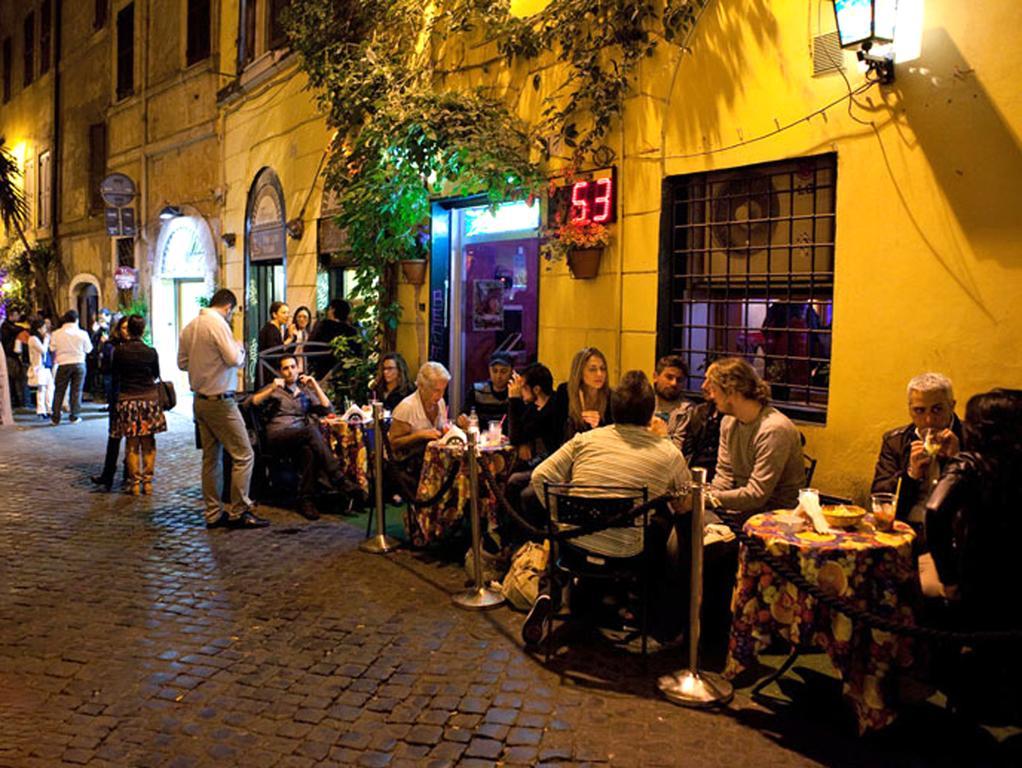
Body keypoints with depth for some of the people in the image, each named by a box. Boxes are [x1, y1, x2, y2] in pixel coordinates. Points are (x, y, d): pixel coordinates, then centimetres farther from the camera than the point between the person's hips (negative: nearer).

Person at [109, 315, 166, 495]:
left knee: (132, 444, 7)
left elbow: (115, 375, 5)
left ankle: (134, 483, 8)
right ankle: (147, 482, 9)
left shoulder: (119, 351, -7)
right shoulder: (151, 352, -6)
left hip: (127, 400, 0)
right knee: (148, 443, 8)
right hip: (149, 398, 0)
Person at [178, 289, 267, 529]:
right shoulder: (218, 324, -14)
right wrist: (240, 348, 0)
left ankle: (213, 514, 17)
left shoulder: (190, 327, 11)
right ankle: (239, 512, -3)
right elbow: (234, 359, -19)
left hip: (200, 400, 9)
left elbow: (182, 362, 16)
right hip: (220, 401, -9)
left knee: (211, 457, 13)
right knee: (243, 455, -4)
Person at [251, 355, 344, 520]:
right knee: (311, 430, -35)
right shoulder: (274, 388, 20)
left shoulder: (305, 392, 26)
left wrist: (315, 385, 10)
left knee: (309, 451, -37)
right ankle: (338, 479, -42)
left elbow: (327, 409, 13)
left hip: (301, 437, 3)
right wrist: (272, 389, -8)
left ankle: (306, 501, -35)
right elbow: (252, 403, 3)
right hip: (278, 435, -3)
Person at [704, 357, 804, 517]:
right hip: (741, 509, 7)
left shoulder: (774, 429, -22)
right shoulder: (729, 422, 4)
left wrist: (709, 498, -22)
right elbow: (724, 475, 6)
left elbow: (756, 495, -23)